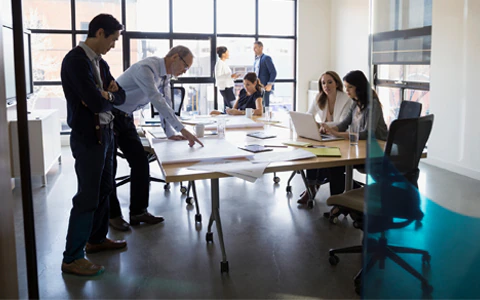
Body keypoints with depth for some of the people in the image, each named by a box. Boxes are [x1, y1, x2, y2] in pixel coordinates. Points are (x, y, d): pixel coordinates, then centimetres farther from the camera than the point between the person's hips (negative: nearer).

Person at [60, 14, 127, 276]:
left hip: (105, 132, 9)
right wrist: (108, 96, -4)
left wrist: (105, 94, -10)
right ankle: (72, 258, 6)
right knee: (87, 196, -4)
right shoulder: (76, 60, -17)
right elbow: (96, 102, -25)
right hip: (88, 136, -9)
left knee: (104, 189, 18)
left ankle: (97, 239, 34)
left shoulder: (99, 62, 11)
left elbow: (120, 96, 9)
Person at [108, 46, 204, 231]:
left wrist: (170, 133, 7)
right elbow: (157, 101, -35)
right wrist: (182, 130, -37)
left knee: (140, 163, 2)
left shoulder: (165, 75, 3)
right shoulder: (146, 69, -26)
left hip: (126, 118, 9)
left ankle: (138, 212, 11)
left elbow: (165, 103, 11)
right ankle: (112, 215, 11)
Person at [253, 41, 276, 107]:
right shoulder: (256, 60, 17)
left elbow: (273, 72, -12)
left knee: (265, 106, -7)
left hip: (265, 87, -8)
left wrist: (270, 84, -19)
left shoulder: (266, 58, -7)